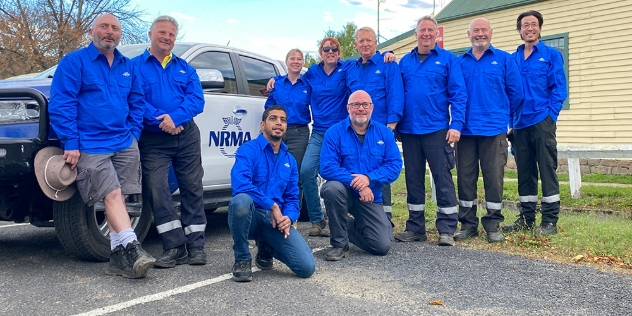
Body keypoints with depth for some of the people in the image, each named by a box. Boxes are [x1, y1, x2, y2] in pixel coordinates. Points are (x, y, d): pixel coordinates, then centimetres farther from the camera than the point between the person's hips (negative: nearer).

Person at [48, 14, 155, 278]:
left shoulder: (128, 67, 16)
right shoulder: (74, 62, 0)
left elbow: (137, 103, 20)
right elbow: (61, 104, -7)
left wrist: (133, 134, 7)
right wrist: (70, 143, -13)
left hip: (125, 144, 5)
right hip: (90, 146, -5)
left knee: (118, 198, 0)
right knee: (112, 195, -14)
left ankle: (118, 258, 2)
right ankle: (132, 249, -19)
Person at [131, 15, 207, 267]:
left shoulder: (185, 68, 14)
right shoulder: (135, 66, 6)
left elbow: (197, 100, -1)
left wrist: (175, 118, -18)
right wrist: (162, 120, -19)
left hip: (187, 136, 2)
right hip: (153, 140, -2)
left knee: (192, 188, 2)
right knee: (156, 189, -10)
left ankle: (196, 246, 9)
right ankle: (175, 247, -3)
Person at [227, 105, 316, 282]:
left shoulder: (290, 160, 12)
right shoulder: (248, 150, -5)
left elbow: (292, 198, 11)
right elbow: (240, 185, -23)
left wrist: (288, 218, -11)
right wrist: (272, 206, -20)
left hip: (277, 220, 4)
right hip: (251, 216, -4)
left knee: (307, 267, -15)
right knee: (241, 200, -41)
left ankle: (266, 248, 18)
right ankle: (242, 260, -13)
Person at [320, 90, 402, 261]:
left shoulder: (384, 133, -1)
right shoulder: (335, 132, -10)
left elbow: (395, 165, -8)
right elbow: (326, 168, -20)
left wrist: (369, 178, -25)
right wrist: (356, 183, -28)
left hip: (371, 197, 2)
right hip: (344, 192, -2)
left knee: (382, 246, -9)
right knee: (333, 187, -37)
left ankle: (350, 227, 25)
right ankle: (339, 243, -15)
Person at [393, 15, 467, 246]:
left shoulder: (448, 59, 2)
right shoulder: (405, 61, 12)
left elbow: (458, 95, -4)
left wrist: (456, 124, -14)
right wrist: (395, 123, 3)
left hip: (437, 129, -4)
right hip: (409, 130, 4)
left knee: (443, 178, -2)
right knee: (413, 179, 9)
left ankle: (446, 230, 6)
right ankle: (415, 228, 19)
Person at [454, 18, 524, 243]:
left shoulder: (504, 59, 5)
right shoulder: (459, 62, 10)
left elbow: (516, 92, 5)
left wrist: (502, 115, 12)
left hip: (494, 129, -2)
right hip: (465, 129, 2)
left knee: (494, 178, 1)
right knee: (465, 177, 5)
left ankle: (493, 225, 11)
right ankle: (468, 224, 15)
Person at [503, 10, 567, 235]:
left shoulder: (551, 55, 3)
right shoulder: (512, 59, 12)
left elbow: (559, 89, -3)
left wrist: (550, 115, -12)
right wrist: (510, 119, 3)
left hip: (542, 121, -4)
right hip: (519, 124, 4)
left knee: (547, 169, -2)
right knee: (524, 171, 9)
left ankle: (549, 220, 4)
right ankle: (526, 217, 19)